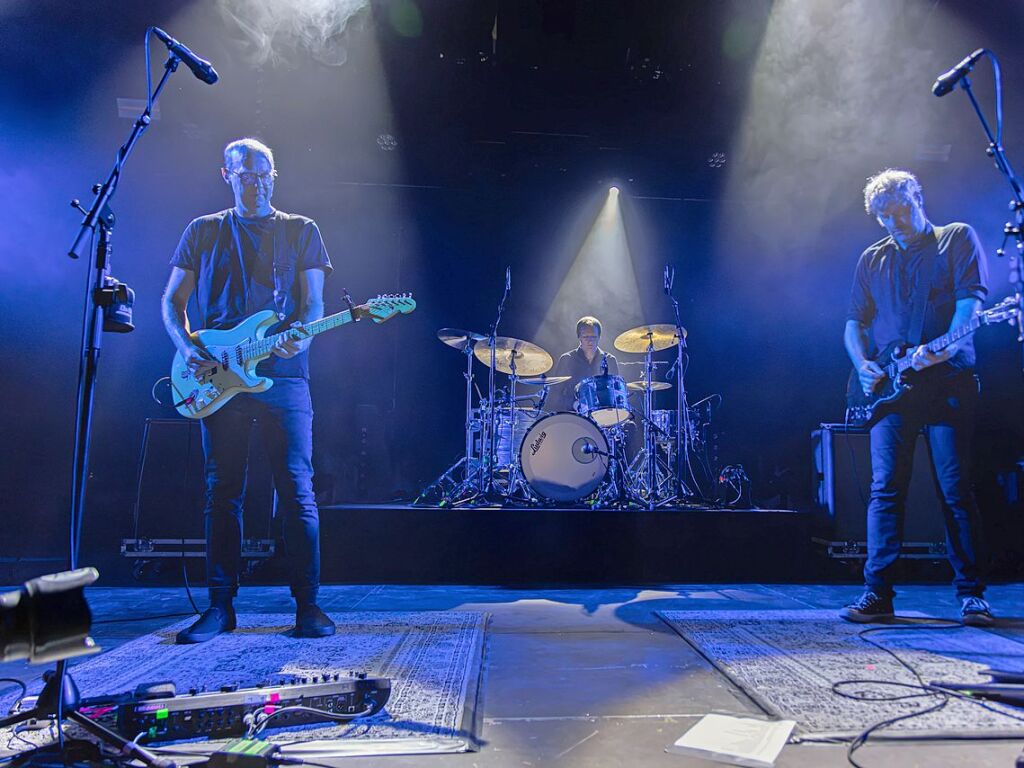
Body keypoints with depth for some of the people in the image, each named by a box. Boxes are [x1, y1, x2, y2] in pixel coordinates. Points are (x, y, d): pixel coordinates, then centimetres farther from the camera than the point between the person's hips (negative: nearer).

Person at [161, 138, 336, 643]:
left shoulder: (301, 231, 12)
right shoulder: (203, 232, 16)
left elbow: (313, 301, 5)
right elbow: (172, 301, 15)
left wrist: (302, 336, -17)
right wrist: (187, 347, -4)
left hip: (283, 374, -2)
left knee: (297, 490, -5)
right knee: (222, 493, 5)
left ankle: (308, 604, 4)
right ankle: (221, 605, 15)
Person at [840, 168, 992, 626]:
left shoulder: (957, 238, 9)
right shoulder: (872, 260, 19)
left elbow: (971, 299, -4)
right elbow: (854, 322, 17)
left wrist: (945, 347, -22)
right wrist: (862, 365, -2)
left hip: (947, 380, -2)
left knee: (956, 488, -2)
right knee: (885, 488, -2)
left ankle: (971, 594, 10)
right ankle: (877, 593, 0)